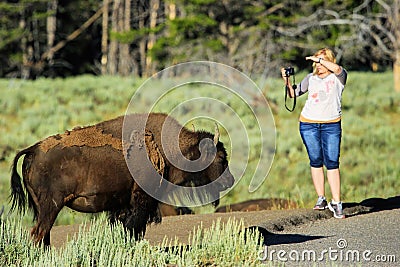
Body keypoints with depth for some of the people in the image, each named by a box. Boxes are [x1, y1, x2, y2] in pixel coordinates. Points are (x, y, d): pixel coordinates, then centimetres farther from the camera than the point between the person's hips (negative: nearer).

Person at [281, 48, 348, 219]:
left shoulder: (338, 77, 3)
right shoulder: (311, 78, 13)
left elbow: (337, 69, -21)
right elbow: (294, 94, 12)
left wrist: (319, 59, -15)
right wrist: (287, 81, -4)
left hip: (331, 125, -3)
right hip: (309, 123, 3)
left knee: (332, 163, -9)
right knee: (316, 161, 4)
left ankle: (336, 203, -9)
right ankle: (321, 199, 12)